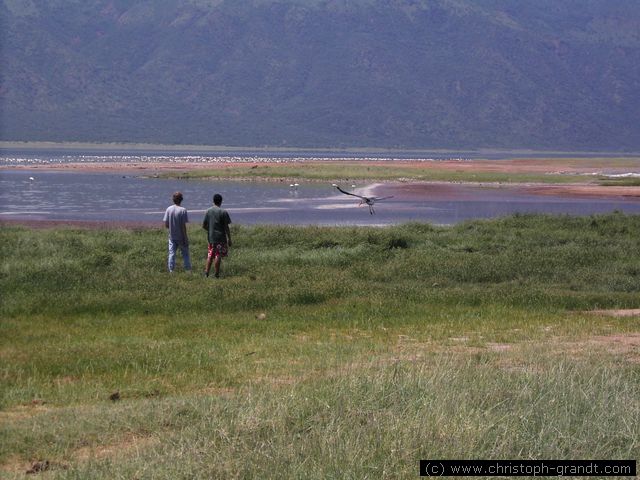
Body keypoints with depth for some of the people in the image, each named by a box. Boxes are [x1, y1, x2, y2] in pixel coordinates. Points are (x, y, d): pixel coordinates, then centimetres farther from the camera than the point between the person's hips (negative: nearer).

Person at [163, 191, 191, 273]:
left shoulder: (168, 209, -5)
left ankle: (171, 270, 8)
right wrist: (185, 237, -9)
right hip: (181, 237, -3)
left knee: (171, 254, 9)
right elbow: (183, 225, -15)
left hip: (172, 236, 3)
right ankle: (188, 270, 12)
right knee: (185, 253, 9)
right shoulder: (183, 210, -15)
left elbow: (166, 224, -2)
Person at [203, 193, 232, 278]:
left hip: (211, 237, 4)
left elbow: (204, 225, 5)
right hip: (220, 238, -4)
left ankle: (206, 272, 13)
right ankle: (216, 274, 2)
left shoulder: (208, 211, 3)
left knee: (210, 255, 14)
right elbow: (226, 227, -11)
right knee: (218, 255, 0)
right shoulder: (223, 212, -10)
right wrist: (229, 239, -4)